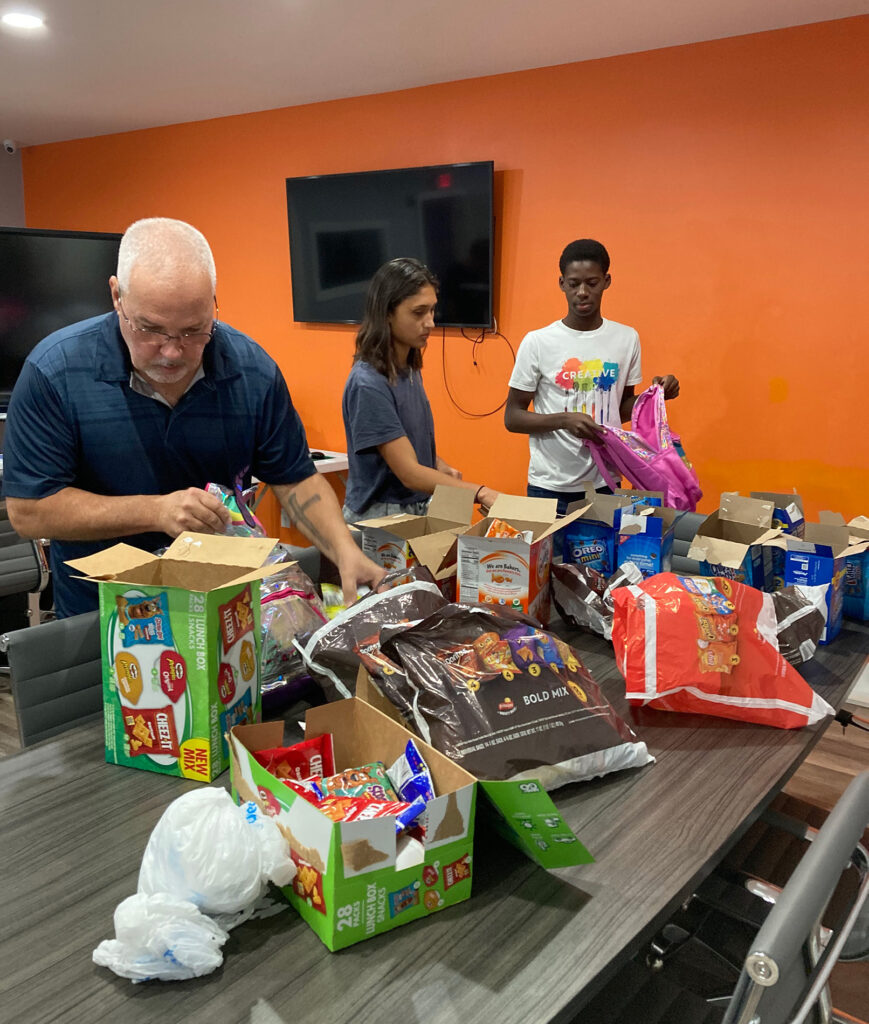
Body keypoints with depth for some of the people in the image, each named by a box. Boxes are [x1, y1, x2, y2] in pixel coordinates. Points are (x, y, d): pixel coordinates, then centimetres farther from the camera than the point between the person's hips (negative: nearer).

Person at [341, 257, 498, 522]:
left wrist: (444, 470, 0)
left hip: (418, 509, 8)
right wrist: (481, 493, -25)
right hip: (379, 517, -8)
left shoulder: (410, 369, 6)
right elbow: (409, 473, -22)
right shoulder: (368, 384, -20)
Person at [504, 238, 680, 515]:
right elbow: (512, 417, -4)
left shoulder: (627, 339, 3)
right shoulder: (537, 342, -6)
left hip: (605, 484, 3)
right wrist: (563, 420, -19)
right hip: (550, 487, -2)